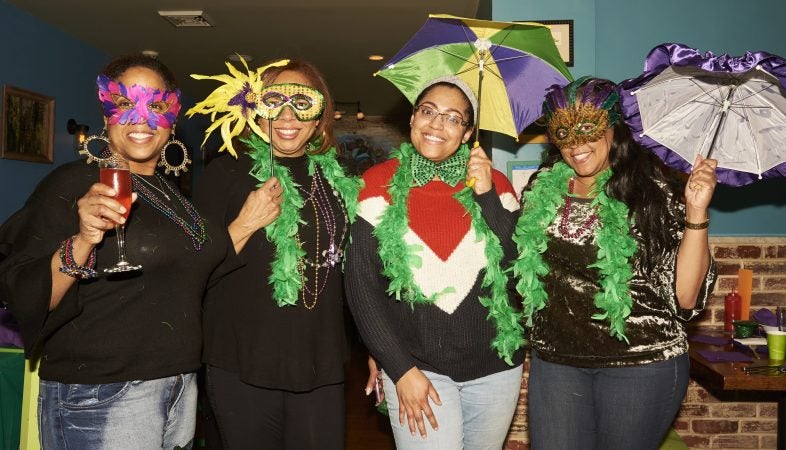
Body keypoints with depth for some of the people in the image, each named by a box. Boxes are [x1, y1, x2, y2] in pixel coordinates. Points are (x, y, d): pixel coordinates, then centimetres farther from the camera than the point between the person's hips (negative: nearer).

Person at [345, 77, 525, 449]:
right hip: (414, 367, -3)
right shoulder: (379, 184, -5)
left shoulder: (493, 182, 1)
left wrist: (487, 196, -13)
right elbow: (361, 286, -6)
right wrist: (401, 370, -10)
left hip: (495, 366, 3)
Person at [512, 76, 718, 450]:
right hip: (555, 360, 3)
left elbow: (686, 295, -12)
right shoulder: (542, 188, 2)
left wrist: (695, 212, -22)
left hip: (641, 363, -3)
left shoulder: (653, 192, -9)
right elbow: (517, 263, 12)